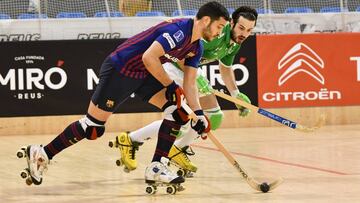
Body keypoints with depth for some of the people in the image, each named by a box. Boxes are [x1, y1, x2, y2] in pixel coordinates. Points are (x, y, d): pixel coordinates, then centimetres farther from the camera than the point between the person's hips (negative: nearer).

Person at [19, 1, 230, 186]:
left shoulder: (196, 47, 5)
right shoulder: (178, 31, -25)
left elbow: (189, 84, 9)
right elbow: (148, 58, -31)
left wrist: (199, 114, -2)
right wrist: (171, 85, -21)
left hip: (144, 75, 9)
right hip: (118, 70, -9)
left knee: (177, 110, -5)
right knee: (93, 127, -6)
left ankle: (156, 167, -1)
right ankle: (42, 154, 9)